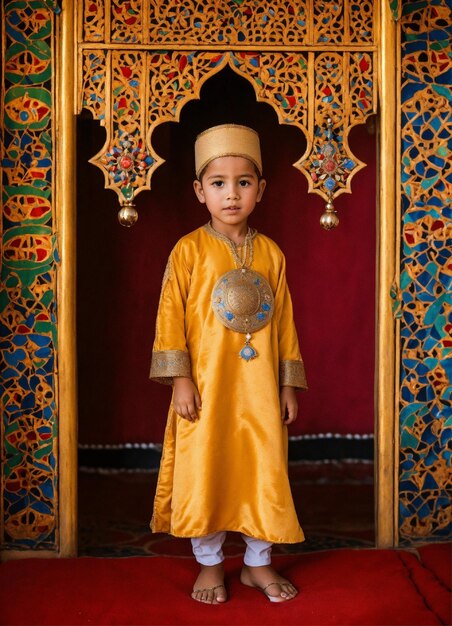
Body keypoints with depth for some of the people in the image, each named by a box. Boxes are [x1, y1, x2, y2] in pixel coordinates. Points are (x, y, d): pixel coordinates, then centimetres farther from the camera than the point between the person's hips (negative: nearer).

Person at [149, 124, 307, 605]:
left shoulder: (270, 253, 6)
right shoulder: (189, 250, -3)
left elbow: (284, 322, 9)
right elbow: (171, 316, -5)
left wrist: (288, 385, 7)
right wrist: (180, 380, -12)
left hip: (259, 391, 3)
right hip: (207, 390, -2)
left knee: (263, 473, 8)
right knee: (203, 474, 5)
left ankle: (258, 563, 27)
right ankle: (209, 564, 24)